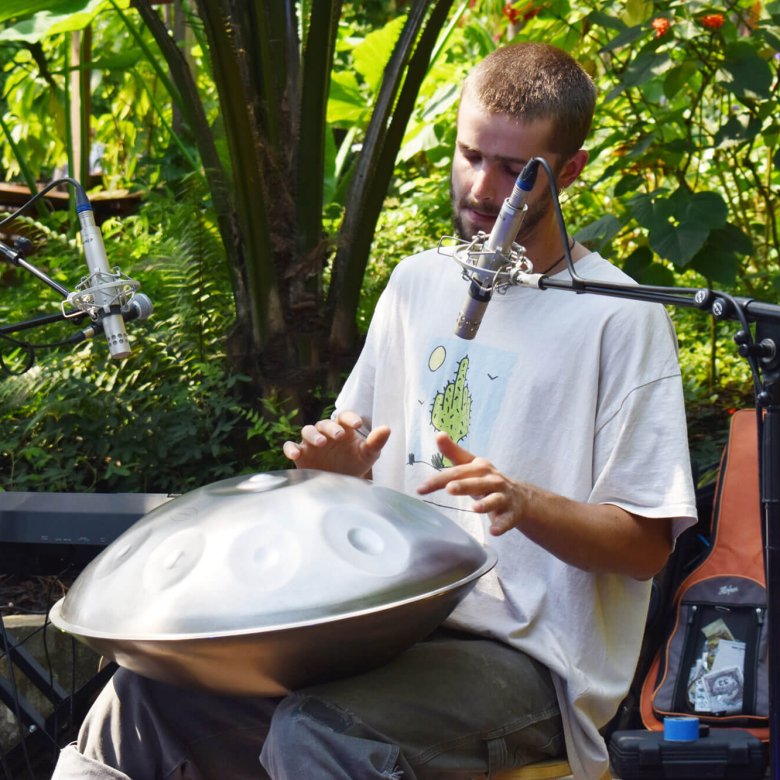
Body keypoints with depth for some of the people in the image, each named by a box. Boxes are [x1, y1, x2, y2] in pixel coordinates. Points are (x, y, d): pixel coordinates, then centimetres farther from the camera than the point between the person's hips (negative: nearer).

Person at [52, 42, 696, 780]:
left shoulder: (621, 318, -7)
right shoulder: (418, 283, 13)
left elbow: (647, 545, -9)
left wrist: (524, 504, -27)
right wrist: (342, 467, -2)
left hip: (530, 658, -6)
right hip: (392, 629, 6)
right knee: (150, 690, -12)